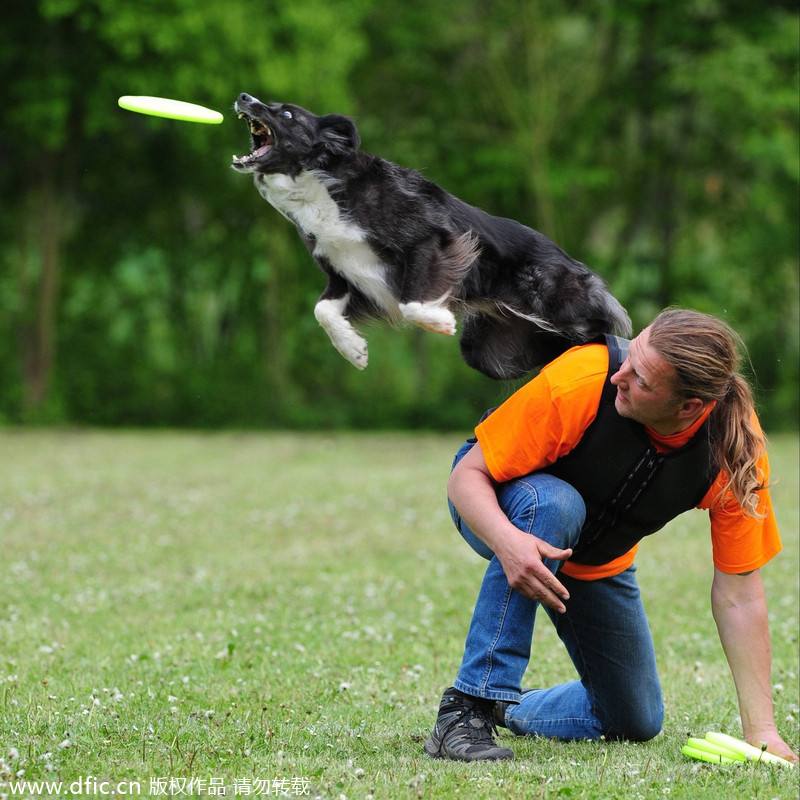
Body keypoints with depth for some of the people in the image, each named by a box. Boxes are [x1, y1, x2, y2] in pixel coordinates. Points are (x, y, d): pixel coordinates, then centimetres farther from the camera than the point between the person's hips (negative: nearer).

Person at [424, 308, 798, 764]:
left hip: (600, 566, 4)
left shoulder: (737, 448, -28)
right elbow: (468, 474, -30)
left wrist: (761, 730, -25)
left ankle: (511, 710, 35)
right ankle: (469, 706, -33)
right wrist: (507, 539, -52)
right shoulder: (578, 383, -37)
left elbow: (739, 593, -22)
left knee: (636, 723, 4)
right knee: (555, 504, -40)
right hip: (501, 506, -4)